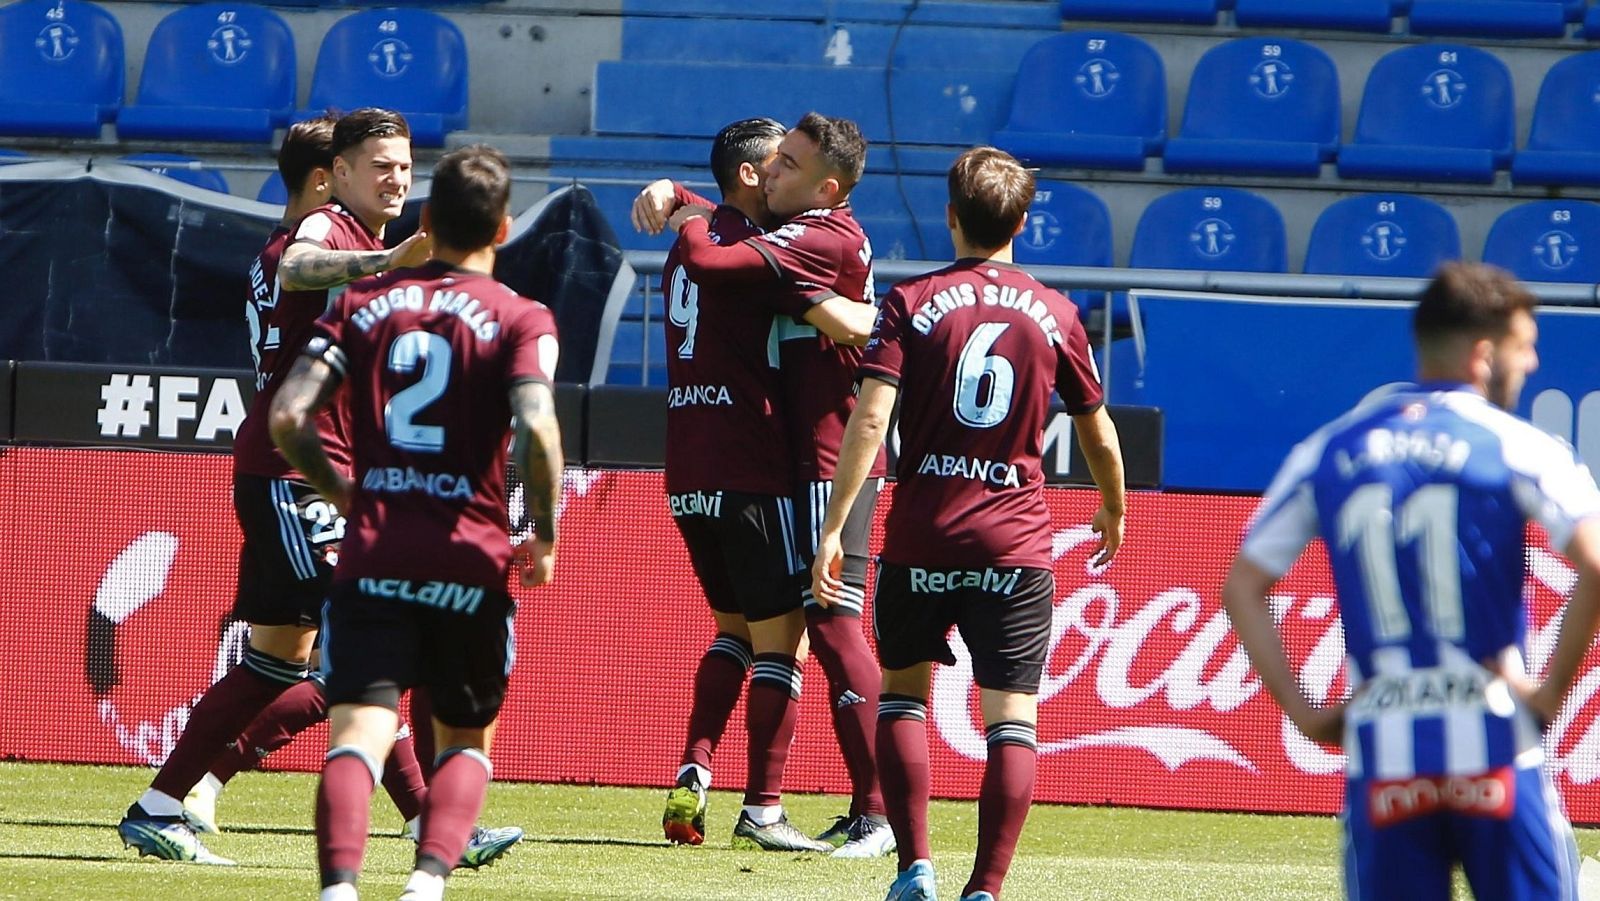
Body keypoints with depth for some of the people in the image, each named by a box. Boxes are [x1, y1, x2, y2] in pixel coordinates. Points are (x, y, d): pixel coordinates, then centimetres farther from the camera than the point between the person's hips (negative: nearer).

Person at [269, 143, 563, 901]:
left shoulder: (362, 304, 9)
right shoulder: (520, 319, 0)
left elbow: (288, 418, -1)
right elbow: (536, 428, -17)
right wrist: (545, 538, -3)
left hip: (372, 556, 1)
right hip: (470, 563, -1)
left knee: (357, 734, -8)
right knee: (466, 741, 17)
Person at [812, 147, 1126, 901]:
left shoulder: (912, 302, -2)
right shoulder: (1054, 315, 5)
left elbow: (869, 419, -13)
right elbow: (1098, 434, 15)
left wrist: (833, 528, -13)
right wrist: (1113, 508, 33)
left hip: (921, 537, 0)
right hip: (1015, 544, 0)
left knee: (903, 689, 18)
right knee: (1012, 715, 1)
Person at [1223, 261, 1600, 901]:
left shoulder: (1327, 452, 10)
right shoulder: (1516, 446, -2)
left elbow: (1241, 589, 10)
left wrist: (1303, 714, 10)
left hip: (1380, 754, 3)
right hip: (1493, 746, -3)